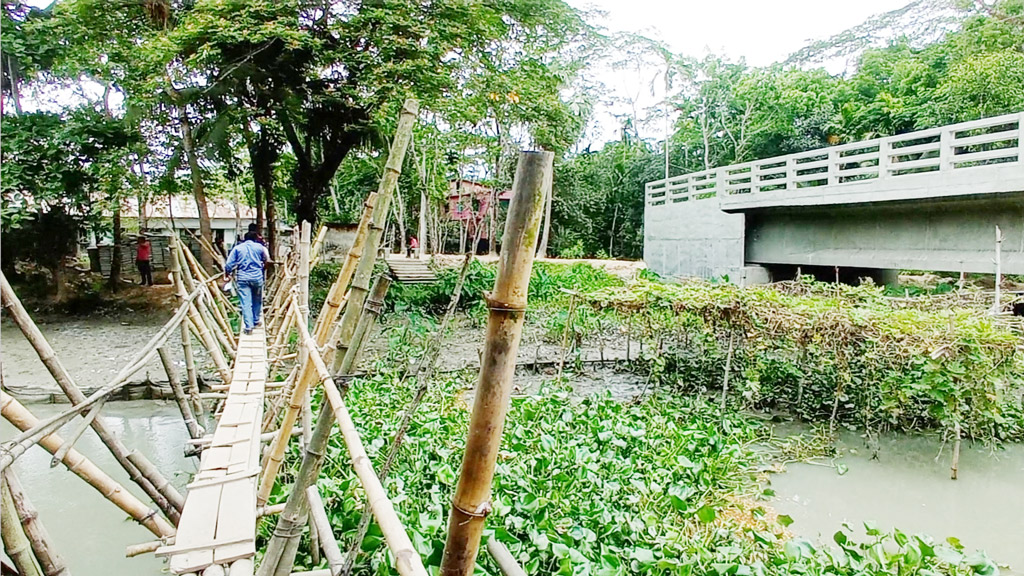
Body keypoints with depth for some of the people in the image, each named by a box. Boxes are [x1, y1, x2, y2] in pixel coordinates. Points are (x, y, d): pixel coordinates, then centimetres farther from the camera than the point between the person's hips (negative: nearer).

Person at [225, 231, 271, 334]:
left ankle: (248, 327, -5)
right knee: (257, 300, 19)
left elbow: (229, 263, 2)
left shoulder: (237, 247, 6)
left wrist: (227, 274, 17)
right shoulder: (259, 246, 5)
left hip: (242, 278, 0)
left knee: (245, 303, -1)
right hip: (257, 277, 0)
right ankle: (256, 321, 29)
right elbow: (267, 260, 10)